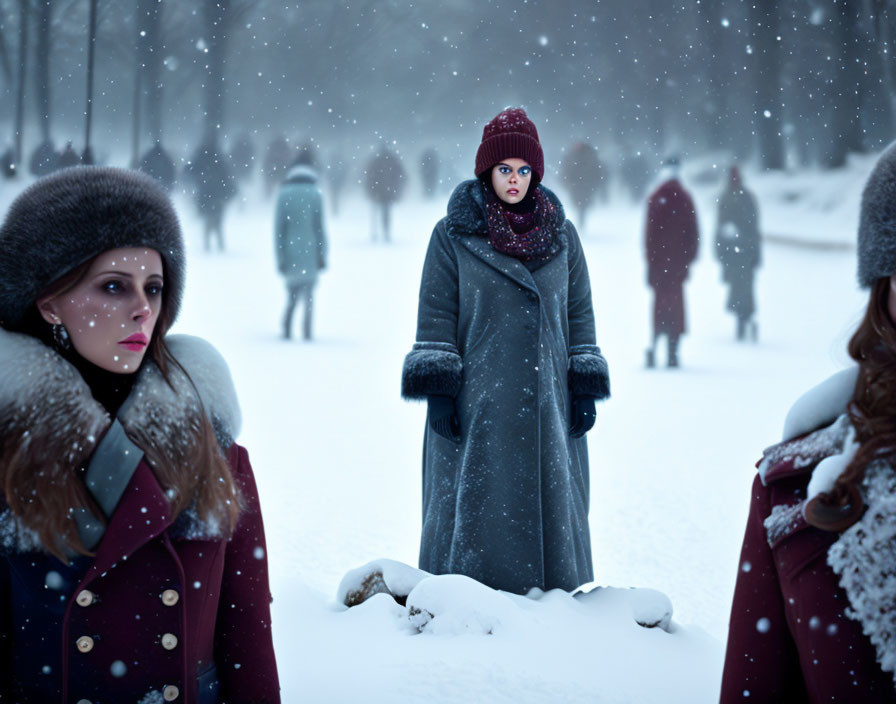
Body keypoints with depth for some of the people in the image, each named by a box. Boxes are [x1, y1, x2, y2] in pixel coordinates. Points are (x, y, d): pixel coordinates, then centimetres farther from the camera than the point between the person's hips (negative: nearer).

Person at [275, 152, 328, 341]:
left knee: (292, 296, 12)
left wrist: (280, 258, 3)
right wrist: (322, 255, 2)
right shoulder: (315, 194, -5)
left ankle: (287, 330, 4)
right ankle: (307, 332, 1)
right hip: (310, 252, -1)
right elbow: (320, 227, -4)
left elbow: (279, 228, -1)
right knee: (309, 296, 7)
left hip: (290, 253, 1)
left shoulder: (284, 194, -1)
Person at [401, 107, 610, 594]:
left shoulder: (561, 237, 9)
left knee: (549, 498, 6)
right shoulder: (453, 236, 0)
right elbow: (436, 316, -1)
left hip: (546, 404, 3)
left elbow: (579, 313, 11)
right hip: (477, 403, -3)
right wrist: (438, 391, -8)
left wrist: (586, 390, 6)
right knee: (474, 503, 0)